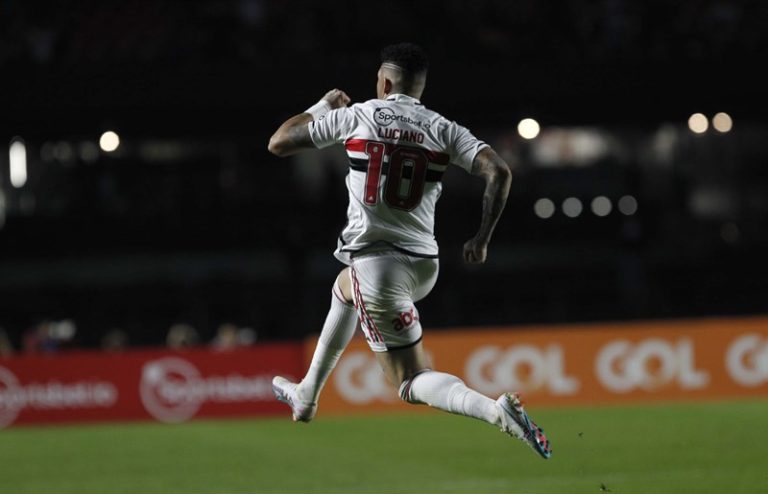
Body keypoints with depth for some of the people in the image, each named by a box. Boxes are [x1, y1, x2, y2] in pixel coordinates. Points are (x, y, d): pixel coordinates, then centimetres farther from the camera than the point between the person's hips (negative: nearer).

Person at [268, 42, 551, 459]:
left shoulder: (357, 116, -1)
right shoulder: (443, 129, 5)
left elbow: (278, 143, 6)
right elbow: (498, 171, -9)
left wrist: (320, 108, 23)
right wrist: (482, 238, 2)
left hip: (374, 260, -5)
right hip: (424, 266, 5)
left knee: (412, 381, -5)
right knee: (344, 288, 37)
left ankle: (494, 409, -32)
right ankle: (307, 395, 44)